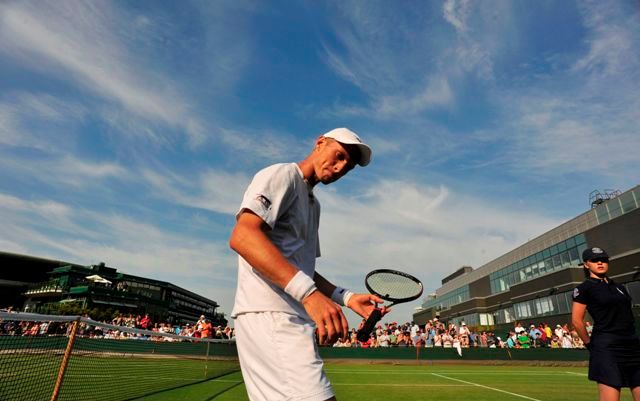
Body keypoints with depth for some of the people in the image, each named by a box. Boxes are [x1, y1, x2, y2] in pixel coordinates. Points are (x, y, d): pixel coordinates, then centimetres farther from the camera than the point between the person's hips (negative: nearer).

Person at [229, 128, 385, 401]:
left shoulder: (313, 204, 25)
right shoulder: (282, 175, -2)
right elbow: (242, 236, -20)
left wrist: (347, 298, 11)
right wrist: (309, 293, -29)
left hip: (293, 319, 10)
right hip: (270, 315, -9)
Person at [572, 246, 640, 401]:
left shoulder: (619, 287, 16)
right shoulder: (584, 288, -5)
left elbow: (627, 315, 23)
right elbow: (576, 320, -8)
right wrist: (590, 344, -3)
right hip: (606, 348, -7)